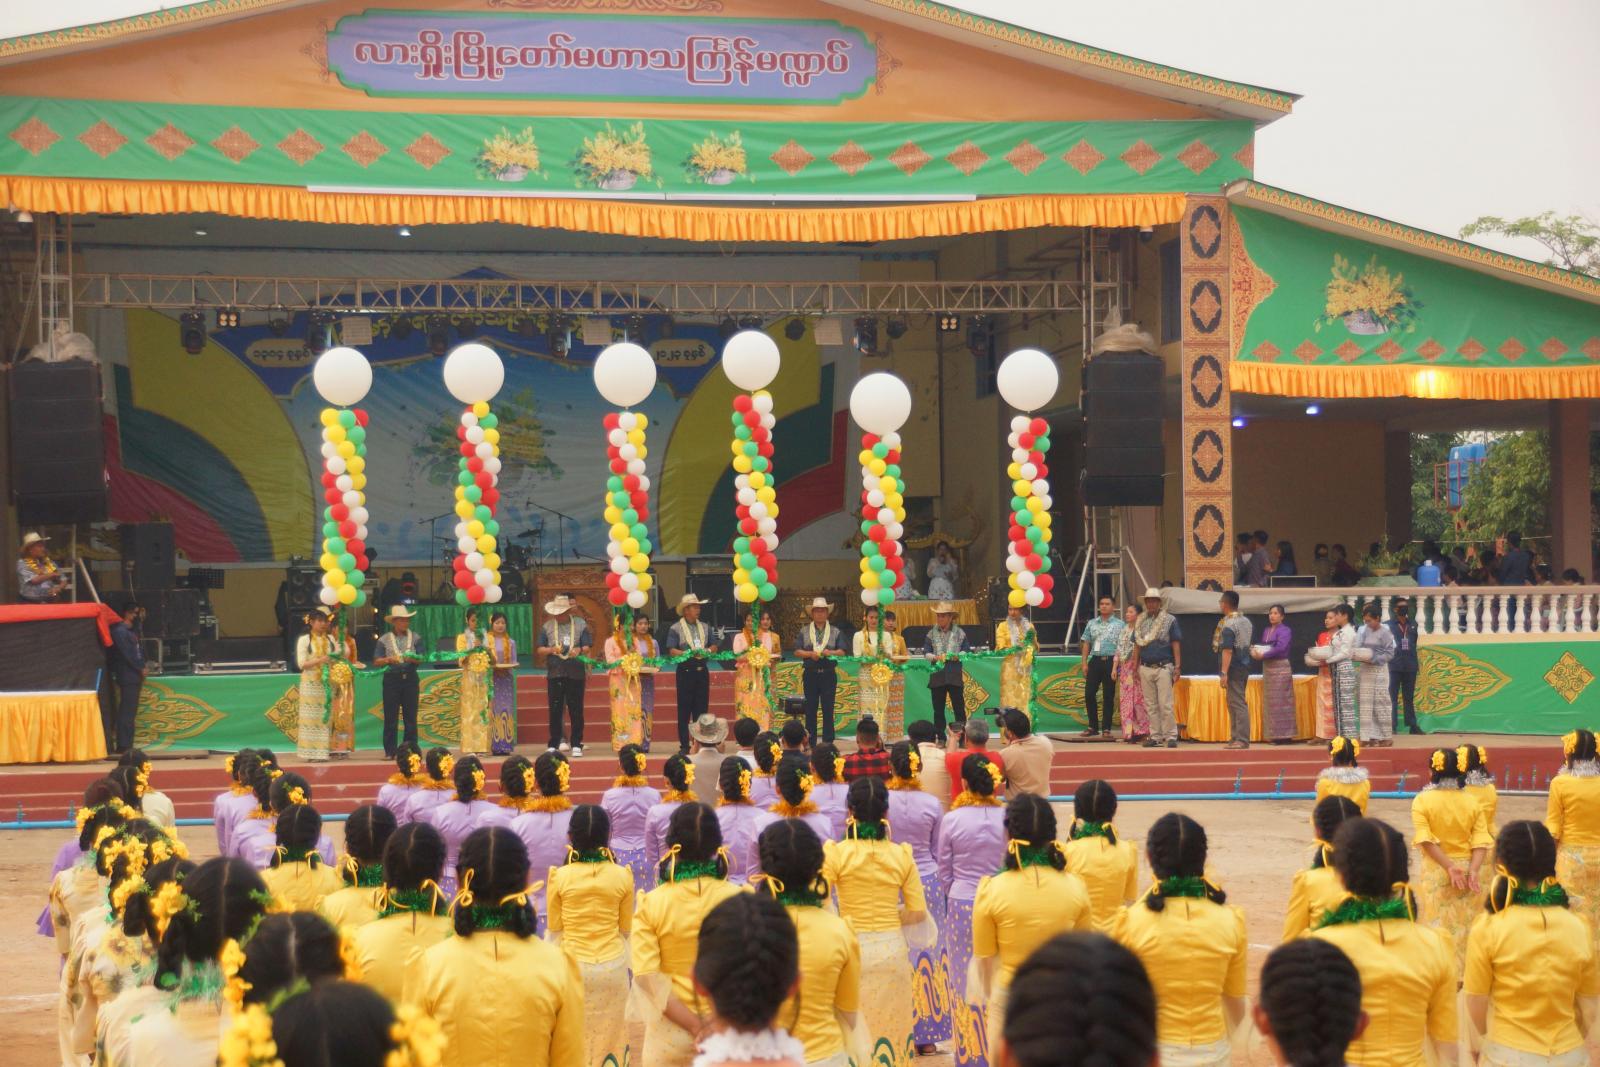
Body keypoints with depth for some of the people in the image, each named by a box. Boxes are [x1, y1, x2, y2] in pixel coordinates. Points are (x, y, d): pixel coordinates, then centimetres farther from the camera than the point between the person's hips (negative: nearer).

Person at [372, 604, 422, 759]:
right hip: (392, 679, -2)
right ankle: (390, 751, 2)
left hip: (410, 678, 2)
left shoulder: (414, 638, 9)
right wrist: (388, 660, -16)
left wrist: (412, 659, -15)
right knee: (390, 717, -2)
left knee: (411, 717, 3)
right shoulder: (384, 640, 4)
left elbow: (421, 658, 6)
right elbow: (376, 661, 2)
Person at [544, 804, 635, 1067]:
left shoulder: (560, 877, -10)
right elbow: (625, 928, 2)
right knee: (609, 1035, 13)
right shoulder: (622, 876, -8)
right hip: (612, 966, 1)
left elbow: (554, 928, 0)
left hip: (572, 966, -1)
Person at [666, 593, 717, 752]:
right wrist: (688, 653, -22)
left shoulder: (705, 627, 13)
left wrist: (707, 651, -9)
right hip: (685, 671, -4)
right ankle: (684, 744, 2)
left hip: (701, 670, 5)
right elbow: (671, 651, -9)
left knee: (701, 708, 6)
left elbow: (714, 646, 13)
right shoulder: (676, 629, -3)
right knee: (684, 709, -2)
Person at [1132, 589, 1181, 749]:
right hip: (1145, 668, 5)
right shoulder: (1140, 622, 13)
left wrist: (1177, 667, -9)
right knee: (1151, 705, 7)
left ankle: (1171, 736, -3)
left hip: (1163, 667, -5)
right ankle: (1155, 736, 11)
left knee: (1166, 705, -7)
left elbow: (1176, 644, -2)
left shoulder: (1169, 620, 1)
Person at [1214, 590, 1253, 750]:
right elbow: (1251, 644, 18)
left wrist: (1224, 673, -23)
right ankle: (1236, 737, 18)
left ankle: (1242, 739, -8)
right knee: (1237, 702, 14)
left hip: (1233, 667, -9)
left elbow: (1227, 651, -22)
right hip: (1245, 665, 9)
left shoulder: (1228, 625, -17)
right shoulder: (1247, 622, 10)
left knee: (1237, 704, -7)